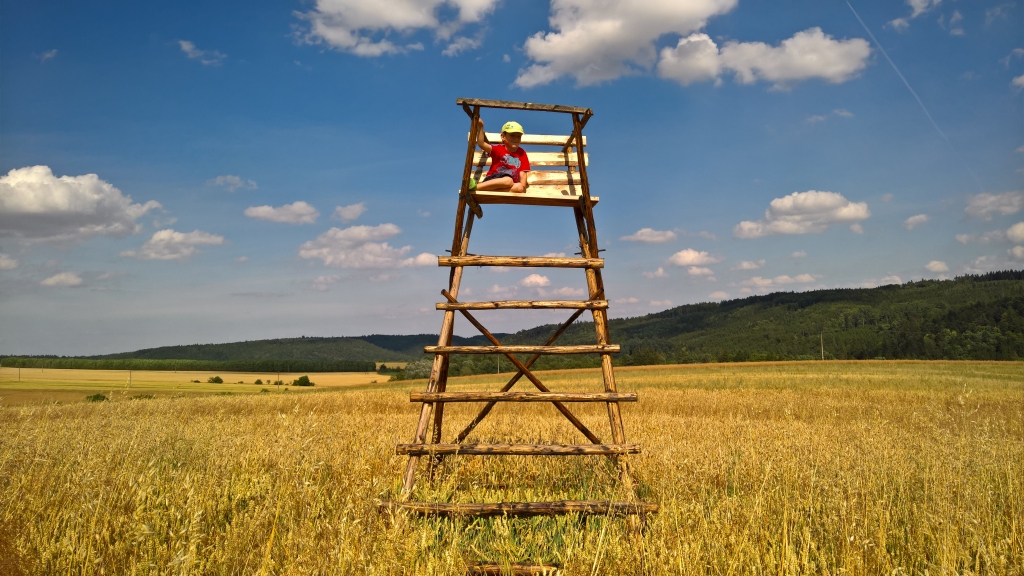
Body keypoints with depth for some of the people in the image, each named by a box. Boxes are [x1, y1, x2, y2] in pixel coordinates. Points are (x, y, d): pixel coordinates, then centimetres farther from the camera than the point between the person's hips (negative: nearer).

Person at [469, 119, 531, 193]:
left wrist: (523, 184, -14)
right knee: (508, 181, -37)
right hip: (492, 180, -4)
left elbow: (523, 172, 4)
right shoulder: (498, 149, 6)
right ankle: (475, 186, -38)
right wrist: (480, 127, -8)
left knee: (520, 188, -32)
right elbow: (481, 144, -9)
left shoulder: (522, 154, 14)